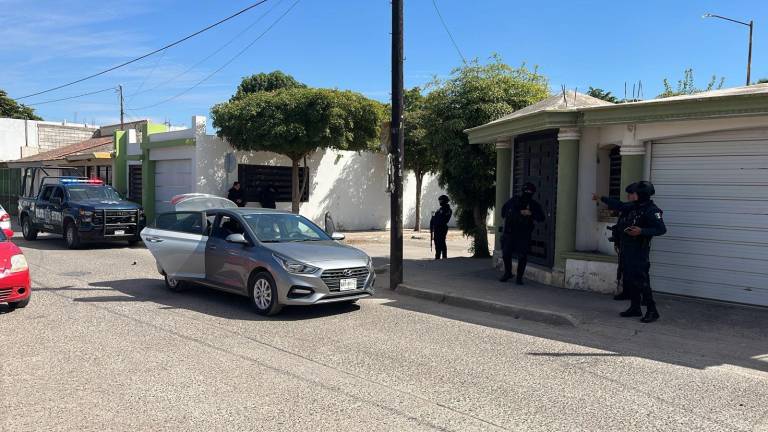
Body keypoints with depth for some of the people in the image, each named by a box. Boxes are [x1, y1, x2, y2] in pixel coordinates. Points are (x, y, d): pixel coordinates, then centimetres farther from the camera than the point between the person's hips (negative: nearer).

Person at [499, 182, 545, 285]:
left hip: (524, 235, -1)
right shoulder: (514, 201, 8)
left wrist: (531, 214, -15)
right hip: (510, 232, 1)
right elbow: (504, 210, 20)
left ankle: (519, 278, 8)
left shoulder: (534, 205, 5)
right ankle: (508, 273, 25)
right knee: (506, 253, 3)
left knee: (522, 257, -4)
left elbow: (542, 217, -1)